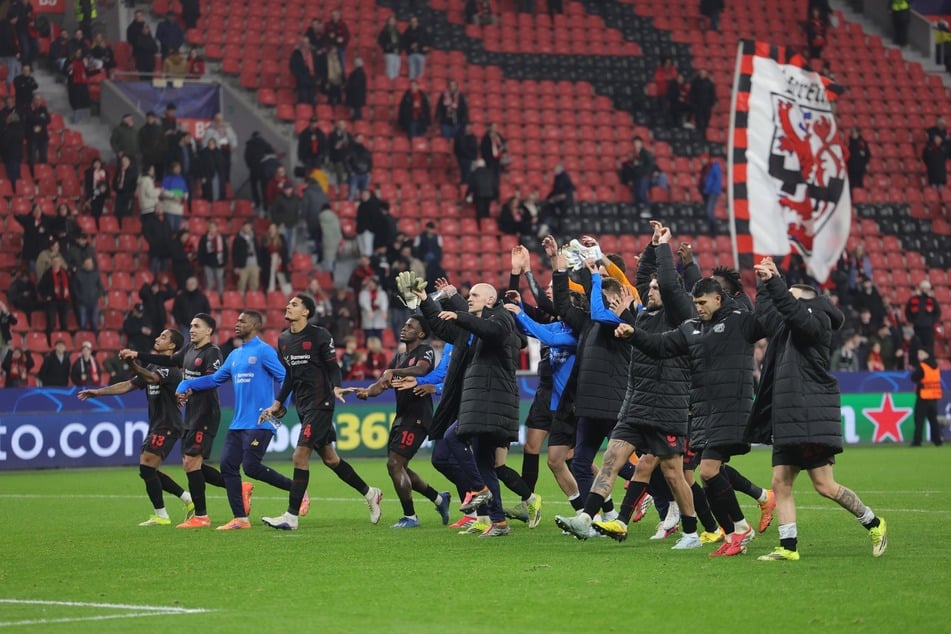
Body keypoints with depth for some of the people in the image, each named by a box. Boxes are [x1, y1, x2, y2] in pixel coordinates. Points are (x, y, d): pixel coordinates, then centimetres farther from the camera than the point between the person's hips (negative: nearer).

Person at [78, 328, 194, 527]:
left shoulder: (171, 370, -13)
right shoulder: (153, 368, 17)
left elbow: (151, 378, -34)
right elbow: (128, 385, 18)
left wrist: (134, 364, -52)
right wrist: (98, 392, 12)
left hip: (167, 427, -10)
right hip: (156, 426, 10)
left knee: (146, 468, -16)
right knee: (150, 472, 10)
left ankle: (161, 516, -8)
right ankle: (188, 500, 19)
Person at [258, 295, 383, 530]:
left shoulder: (319, 335, -9)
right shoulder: (283, 339, 11)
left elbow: (333, 366, -7)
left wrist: (336, 387, -25)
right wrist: (277, 403, 18)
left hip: (320, 404, -8)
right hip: (303, 405, 8)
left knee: (300, 456, -12)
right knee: (329, 459, 13)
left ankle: (292, 516, -10)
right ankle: (370, 494, 29)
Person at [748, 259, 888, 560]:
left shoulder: (817, 320, -5)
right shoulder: (786, 329, 19)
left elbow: (792, 311, -25)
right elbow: (764, 313, 32)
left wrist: (774, 281, -28)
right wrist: (766, 284, 21)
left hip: (813, 417, -9)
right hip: (788, 418, 9)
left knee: (824, 485, -7)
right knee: (781, 482, 1)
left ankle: (873, 523, 9)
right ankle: (788, 546, 3)